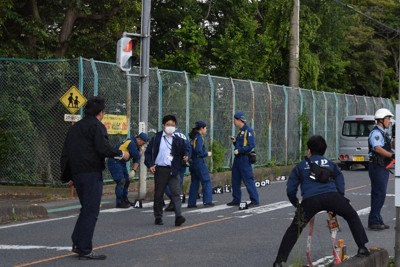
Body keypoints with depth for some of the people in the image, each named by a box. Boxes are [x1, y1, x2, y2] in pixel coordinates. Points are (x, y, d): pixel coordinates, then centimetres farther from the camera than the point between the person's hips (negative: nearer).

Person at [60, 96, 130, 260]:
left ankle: (77, 243, 16)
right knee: (91, 212, -3)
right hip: (92, 173, -8)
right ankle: (85, 250, -3)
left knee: (86, 209, 19)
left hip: (77, 173, 8)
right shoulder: (97, 126, -9)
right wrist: (121, 154, -6)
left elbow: (65, 154, 17)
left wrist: (68, 176, 21)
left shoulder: (75, 128, 16)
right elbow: (103, 148, -21)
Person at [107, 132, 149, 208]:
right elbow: (136, 156, -24)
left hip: (121, 162, 10)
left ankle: (124, 200, 26)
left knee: (126, 181, 14)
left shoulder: (136, 145, 11)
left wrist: (134, 170, -3)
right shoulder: (131, 143, -20)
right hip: (114, 162, -10)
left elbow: (136, 159, 9)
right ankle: (119, 203, -12)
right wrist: (140, 152, -3)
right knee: (121, 181, -14)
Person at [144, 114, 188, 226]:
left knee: (176, 193, -12)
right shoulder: (156, 138, 4)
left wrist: (185, 157, -7)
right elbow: (148, 152, 6)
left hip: (173, 170, 1)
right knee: (158, 194, 7)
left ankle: (178, 217, -20)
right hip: (160, 169, -1)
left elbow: (184, 151, 16)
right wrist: (150, 165, -7)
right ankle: (158, 217, 18)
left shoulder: (178, 140, 8)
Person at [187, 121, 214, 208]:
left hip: (192, 162, 8)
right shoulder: (199, 138, -13)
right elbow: (198, 151, -22)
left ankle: (191, 203, 11)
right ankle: (207, 201, -2)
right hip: (199, 162, -8)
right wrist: (207, 154, -7)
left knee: (194, 182, 12)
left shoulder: (192, 137, 12)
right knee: (206, 182, 0)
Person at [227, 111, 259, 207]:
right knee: (235, 180, 12)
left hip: (244, 159, -10)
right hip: (237, 158, 10)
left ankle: (255, 200, -5)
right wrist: (234, 141, 5)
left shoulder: (248, 130, -12)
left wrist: (239, 151, -20)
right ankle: (236, 200, 20)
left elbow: (251, 145, -20)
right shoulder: (241, 131, 16)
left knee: (248, 179, -8)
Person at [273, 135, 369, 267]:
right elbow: (340, 187, 21)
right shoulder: (331, 164, 28)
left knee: (294, 230, 14)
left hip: (310, 200, 0)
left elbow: (290, 190, 20)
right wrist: (335, 207, 29)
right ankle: (362, 248, 19)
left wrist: (296, 204, 35)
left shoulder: (300, 166, 26)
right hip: (331, 196, 0)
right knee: (352, 216, 26)